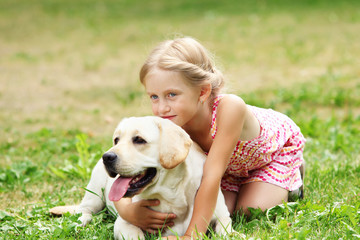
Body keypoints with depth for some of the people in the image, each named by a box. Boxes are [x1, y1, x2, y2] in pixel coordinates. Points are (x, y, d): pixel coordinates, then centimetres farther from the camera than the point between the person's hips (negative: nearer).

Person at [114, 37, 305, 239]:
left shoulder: (229, 108, -48)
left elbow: (211, 178, -49)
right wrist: (127, 210, -54)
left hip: (278, 145, -4)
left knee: (249, 211, -13)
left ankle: (293, 173, 15)